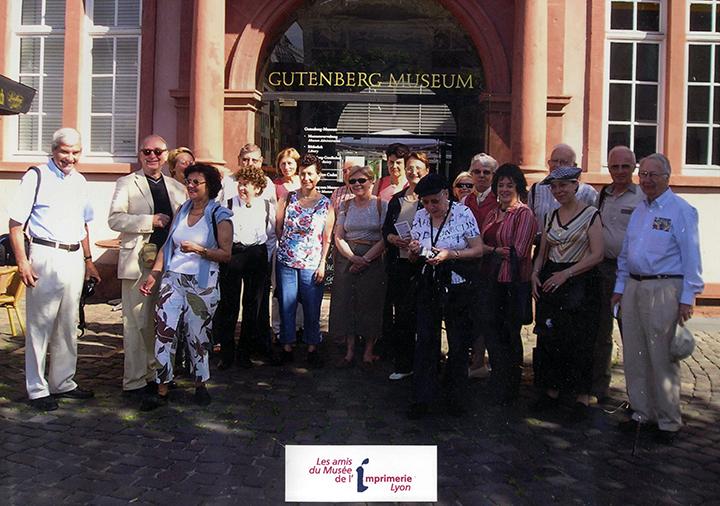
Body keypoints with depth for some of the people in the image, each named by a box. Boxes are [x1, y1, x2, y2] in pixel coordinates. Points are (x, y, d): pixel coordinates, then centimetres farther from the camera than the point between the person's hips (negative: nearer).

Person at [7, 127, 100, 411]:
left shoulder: (79, 181, 13)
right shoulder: (36, 177, -6)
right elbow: (15, 223, -8)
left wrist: (88, 259, 16)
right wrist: (22, 262, -15)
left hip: (74, 257, 6)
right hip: (45, 257, -6)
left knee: (68, 326, 13)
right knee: (40, 326, 1)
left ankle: (63, 382, 26)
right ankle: (37, 389, 14)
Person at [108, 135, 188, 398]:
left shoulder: (178, 188, 16)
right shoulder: (127, 183, 4)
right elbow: (114, 219, -7)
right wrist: (151, 221, -15)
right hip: (138, 263, -5)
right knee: (137, 323, -3)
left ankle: (155, 374, 22)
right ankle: (134, 382, 6)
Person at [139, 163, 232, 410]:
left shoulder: (220, 215, -4)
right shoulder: (181, 210, 11)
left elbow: (226, 254, -7)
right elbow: (167, 245, 12)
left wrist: (199, 250, -21)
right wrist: (154, 274, 4)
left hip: (202, 284, -4)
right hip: (173, 279, 4)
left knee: (198, 335, 4)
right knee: (164, 332, -2)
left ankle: (200, 385, 24)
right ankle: (162, 390, 8)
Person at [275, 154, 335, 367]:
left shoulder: (326, 204, 1)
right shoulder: (288, 198, 4)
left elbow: (327, 238, 2)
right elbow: (278, 228, 8)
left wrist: (322, 263, -3)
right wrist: (284, 248, 3)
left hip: (312, 264, -1)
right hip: (286, 261, 1)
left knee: (312, 307, 4)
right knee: (286, 305, 6)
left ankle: (312, 348, 18)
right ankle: (287, 347, 19)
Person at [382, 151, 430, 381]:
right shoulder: (396, 200, 14)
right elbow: (385, 229, 14)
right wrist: (394, 239, -6)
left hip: (422, 264, -4)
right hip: (398, 264, 4)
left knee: (420, 314, 0)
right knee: (401, 314, 8)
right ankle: (403, 364, 18)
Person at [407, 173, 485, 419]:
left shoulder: (463, 213, -9)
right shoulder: (420, 216, 4)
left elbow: (478, 249, -9)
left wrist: (450, 254, -22)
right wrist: (414, 250, -11)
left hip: (459, 287, -3)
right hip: (429, 286, 3)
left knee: (459, 343, 7)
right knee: (425, 341, 3)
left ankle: (456, 397, 24)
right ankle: (422, 398, 12)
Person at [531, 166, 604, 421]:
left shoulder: (590, 214, -4)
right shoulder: (551, 216, 13)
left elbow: (596, 255, -11)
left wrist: (566, 274, -16)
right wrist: (535, 274, -1)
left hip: (579, 283, -5)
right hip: (549, 282, 5)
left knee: (578, 340, -1)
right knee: (549, 337, 7)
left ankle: (582, 396, 13)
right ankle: (552, 389, 21)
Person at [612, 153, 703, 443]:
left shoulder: (681, 210, -6)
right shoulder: (638, 210, 16)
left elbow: (691, 257, -9)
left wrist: (687, 298, -13)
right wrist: (620, 287, 17)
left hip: (664, 289, -7)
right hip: (633, 287, 7)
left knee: (662, 357, -1)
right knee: (634, 355, 10)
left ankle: (669, 421, 13)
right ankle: (642, 413, 24)